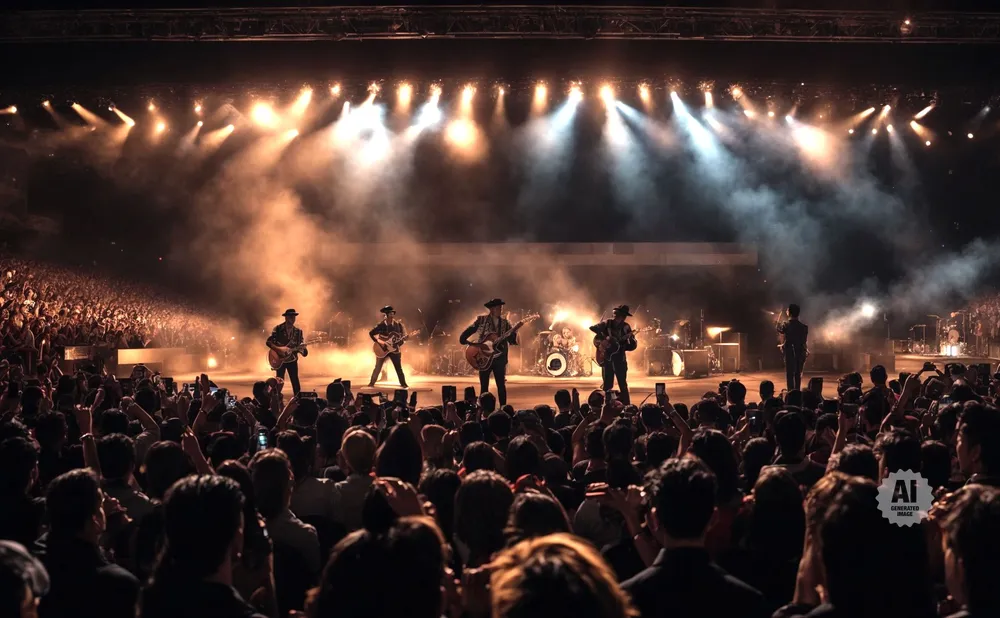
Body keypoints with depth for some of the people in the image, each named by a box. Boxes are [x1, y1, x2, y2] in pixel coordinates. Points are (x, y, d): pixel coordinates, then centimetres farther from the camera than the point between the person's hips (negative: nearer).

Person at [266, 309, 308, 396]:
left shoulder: (298, 331, 2)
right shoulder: (278, 329, -6)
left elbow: (300, 345, 3)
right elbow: (269, 342, -9)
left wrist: (303, 349, -20)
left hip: (292, 359, 2)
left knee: (295, 382, 0)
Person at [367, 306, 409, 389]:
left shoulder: (398, 325, 0)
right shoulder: (380, 325, -7)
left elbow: (403, 335, 3)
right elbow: (371, 333, -8)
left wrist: (402, 341, -19)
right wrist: (379, 341, -18)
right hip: (382, 349, -1)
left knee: (399, 368, 2)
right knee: (377, 368, 3)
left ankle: (403, 384, 7)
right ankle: (371, 384, 13)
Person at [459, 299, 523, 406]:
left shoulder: (505, 323, 8)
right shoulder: (481, 320, 1)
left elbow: (512, 340, 1)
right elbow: (464, 336, 0)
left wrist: (515, 331, -17)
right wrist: (470, 344, -13)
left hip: (499, 358, 2)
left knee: (501, 385, 1)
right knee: (484, 386, 3)